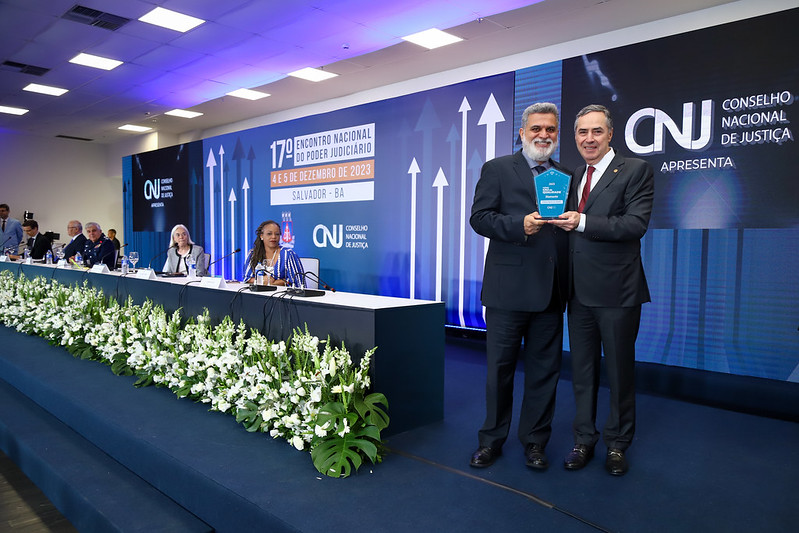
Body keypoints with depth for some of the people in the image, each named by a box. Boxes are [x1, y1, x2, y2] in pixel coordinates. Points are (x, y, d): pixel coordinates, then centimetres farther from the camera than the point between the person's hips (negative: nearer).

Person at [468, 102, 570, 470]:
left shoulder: (566, 177, 16)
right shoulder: (497, 169, 5)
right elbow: (479, 217, -6)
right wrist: (521, 225, -19)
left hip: (551, 290, 4)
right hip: (508, 287, -3)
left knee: (544, 369, 10)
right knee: (499, 368, 6)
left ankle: (535, 441, 26)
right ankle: (491, 440, 23)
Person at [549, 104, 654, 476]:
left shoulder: (636, 171, -4)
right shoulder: (575, 177, 15)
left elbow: (636, 223, -17)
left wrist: (583, 222, -20)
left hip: (617, 291, -5)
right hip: (579, 291, 6)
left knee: (619, 371, 8)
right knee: (582, 369, 13)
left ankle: (617, 445, 25)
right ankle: (584, 440, 27)